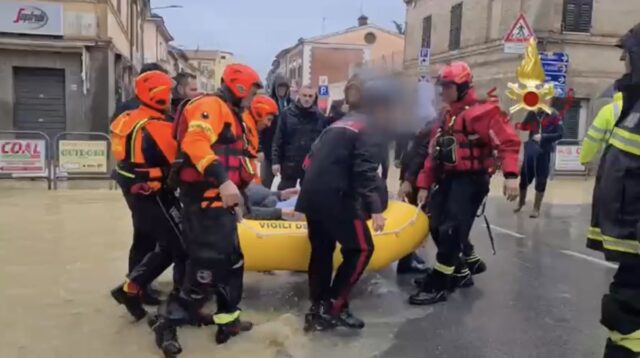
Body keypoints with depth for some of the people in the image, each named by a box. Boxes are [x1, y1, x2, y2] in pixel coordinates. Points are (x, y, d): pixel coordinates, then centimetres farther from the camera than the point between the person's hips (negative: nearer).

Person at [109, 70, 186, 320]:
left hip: (133, 189, 10)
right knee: (178, 245, -4)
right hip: (154, 194, -10)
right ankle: (132, 288, -4)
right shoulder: (158, 128, -22)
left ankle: (136, 289, 34)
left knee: (144, 239, 23)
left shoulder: (127, 119, 6)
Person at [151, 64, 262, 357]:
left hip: (219, 199, 11)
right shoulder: (211, 105, -9)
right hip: (205, 198, -11)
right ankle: (168, 321, 0)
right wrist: (222, 180, -33)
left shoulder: (231, 115, 24)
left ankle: (227, 320, 25)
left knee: (231, 261, 14)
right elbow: (195, 142, -25)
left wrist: (234, 199, 28)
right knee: (209, 266, -12)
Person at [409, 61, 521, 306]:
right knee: (436, 226, 12)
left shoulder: (482, 111, -12)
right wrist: (424, 185, 11)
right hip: (448, 178, 9)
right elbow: (434, 152, 14)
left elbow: (508, 141, -18)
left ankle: (437, 286, -1)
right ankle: (460, 273, 31)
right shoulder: (446, 115, 14)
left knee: (450, 230, -11)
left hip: (471, 180, -9)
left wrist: (510, 175, -30)